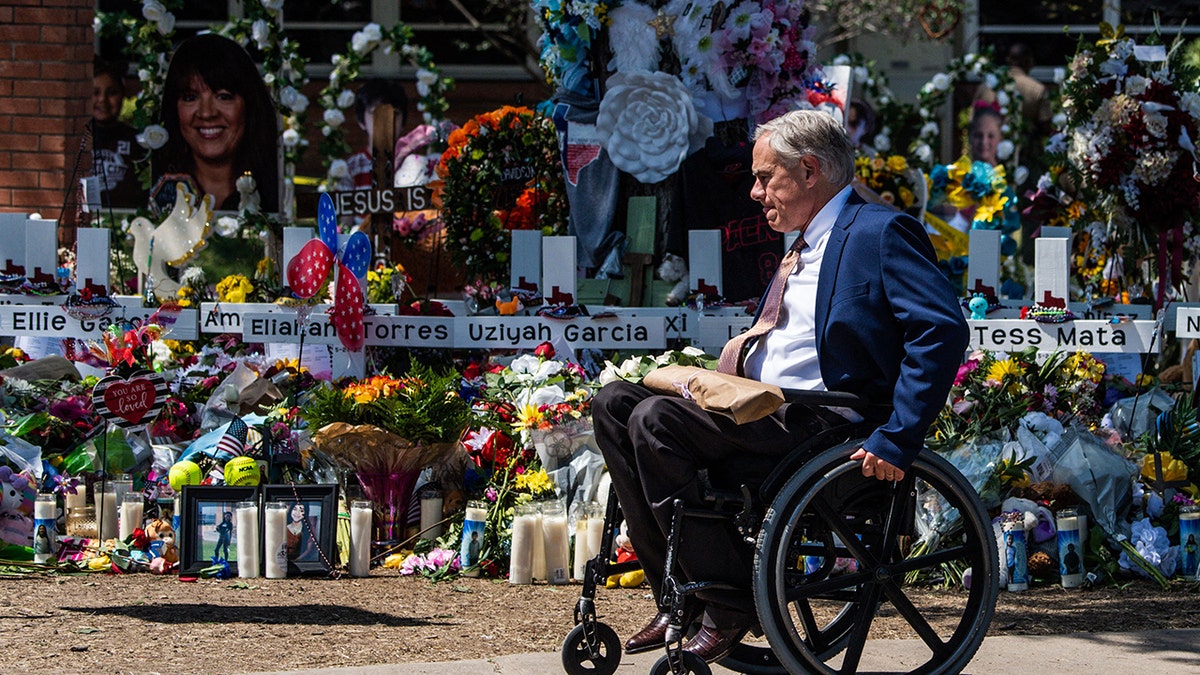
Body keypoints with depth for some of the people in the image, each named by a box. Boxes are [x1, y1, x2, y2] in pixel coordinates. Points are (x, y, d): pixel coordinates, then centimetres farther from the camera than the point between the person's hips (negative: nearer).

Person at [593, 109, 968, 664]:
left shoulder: (881, 232, -7)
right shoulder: (804, 250, 25)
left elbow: (944, 330, -19)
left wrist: (897, 440, -25)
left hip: (824, 427, -10)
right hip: (764, 415, 10)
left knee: (655, 421, -26)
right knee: (614, 402, 1)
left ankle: (727, 605, -16)